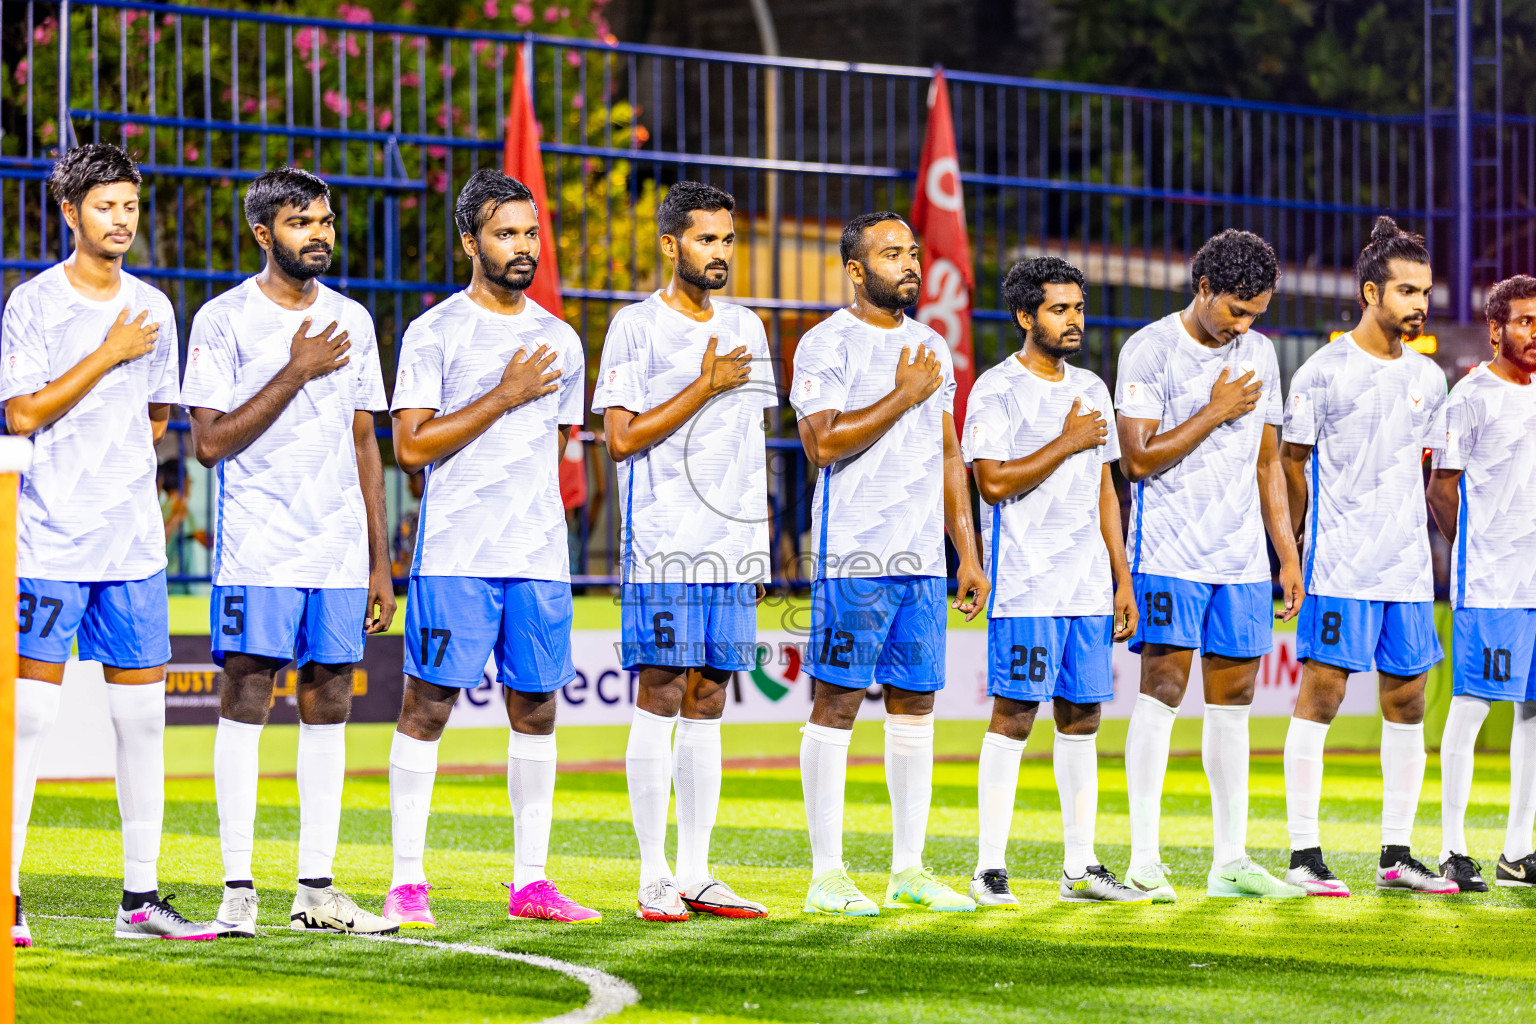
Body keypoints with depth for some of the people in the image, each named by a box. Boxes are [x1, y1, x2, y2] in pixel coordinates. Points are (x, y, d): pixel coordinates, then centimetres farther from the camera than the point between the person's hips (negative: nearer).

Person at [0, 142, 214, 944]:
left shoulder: (152, 308, 12)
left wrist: (120, 457, 6)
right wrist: (108, 354, -13)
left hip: (133, 541, 5)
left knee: (142, 716, 5)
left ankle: (140, 898, 11)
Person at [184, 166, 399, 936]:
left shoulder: (352, 322, 13)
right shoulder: (223, 321, -3)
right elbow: (211, 441, -9)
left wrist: (379, 562, 12)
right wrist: (296, 373, -15)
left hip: (341, 554, 5)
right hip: (257, 551, -5)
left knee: (328, 709, 5)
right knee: (245, 704, -6)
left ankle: (316, 889, 8)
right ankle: (238, 888, -3)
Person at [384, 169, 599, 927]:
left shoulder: (560, 341, 15)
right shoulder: (435, 333, -3)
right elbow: (411, 447, -10)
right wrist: (505, 395, -12)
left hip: (540, 556, 5)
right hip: (453, 556, -5)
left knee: (536, 708, 5)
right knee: (428, 704, -4)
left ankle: (530, 881, 11)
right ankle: (407, 882, -1)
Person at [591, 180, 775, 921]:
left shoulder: (744, 328, 16)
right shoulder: (636, 328, -3)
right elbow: (622, 438, -11)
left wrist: (759, 547, 16)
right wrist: (705, 386, -13)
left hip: (734, 549, 6)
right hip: (664, 550, -6)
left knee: (707, 706, 6)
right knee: (660, 700, -5)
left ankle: (696, 875, 9)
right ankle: (654, 878, -3)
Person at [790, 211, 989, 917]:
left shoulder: (932, 348, 16)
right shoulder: (827, 344, -5)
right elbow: (824, 443, -15)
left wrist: (968, 555, 15)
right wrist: (904, 396, -13)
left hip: (923, 560, 7)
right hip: (853, 558, -6)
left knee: (914, 707, 7)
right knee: (836, 704, -4)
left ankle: (908, 869, 13)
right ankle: (827, 875, -2)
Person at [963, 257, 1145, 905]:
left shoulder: (1091, 390, 16)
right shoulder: (997, 390, -5)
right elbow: (994, 481, -15)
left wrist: (1123, 578, 15)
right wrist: (1068, 443, -12)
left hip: (1089, 588, 7)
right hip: (1025, 585, -7)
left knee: (1081, 719, 7)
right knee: (1013, 716, -8)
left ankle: (1080, 869, 11)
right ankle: (989, 870, -5)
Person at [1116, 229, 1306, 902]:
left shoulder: (1259, 354, 13)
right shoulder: (1149, 350, -6)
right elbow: (1138, 459, -11)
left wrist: (1288, 553, 15)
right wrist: (1215, 413, -12)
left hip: (1242, 560, 6)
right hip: (1170, 555, -6)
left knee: (1233, 700, 6)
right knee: (1162, 690, -11)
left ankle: (1231, 861, 10)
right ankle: (1143, 862, -11)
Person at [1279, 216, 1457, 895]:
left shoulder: (1428, 378, 12)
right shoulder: (1324, 372, -4)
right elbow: (1293, 463, 0)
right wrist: (1297, 547, -2)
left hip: (1409, 570, 6)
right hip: (1339, 566, -6)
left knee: (1406, 700, 6)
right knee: (1320, 694, -7)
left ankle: (1396, 856, 12)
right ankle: (1304, 856, -5)